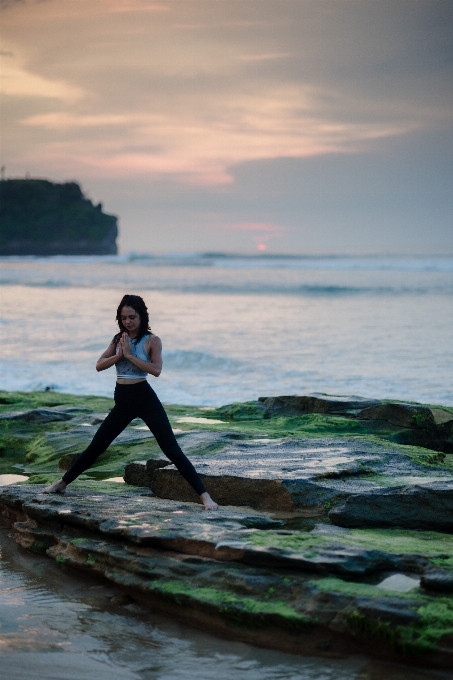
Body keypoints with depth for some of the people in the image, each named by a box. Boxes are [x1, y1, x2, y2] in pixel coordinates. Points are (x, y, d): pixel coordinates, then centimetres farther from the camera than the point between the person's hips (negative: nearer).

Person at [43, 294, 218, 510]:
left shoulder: (152, 340, -5)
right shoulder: (118, 339, 10)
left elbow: (156, 370, -19)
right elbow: (99, 365, 2)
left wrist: (130, 355, -19)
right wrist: (119, 354, -14)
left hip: (145, 398, -5)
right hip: (123, 401, 5)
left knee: (172, 450, -11)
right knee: (96, 446, 13)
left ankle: (204, 496, -13)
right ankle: (63, 483, 29)